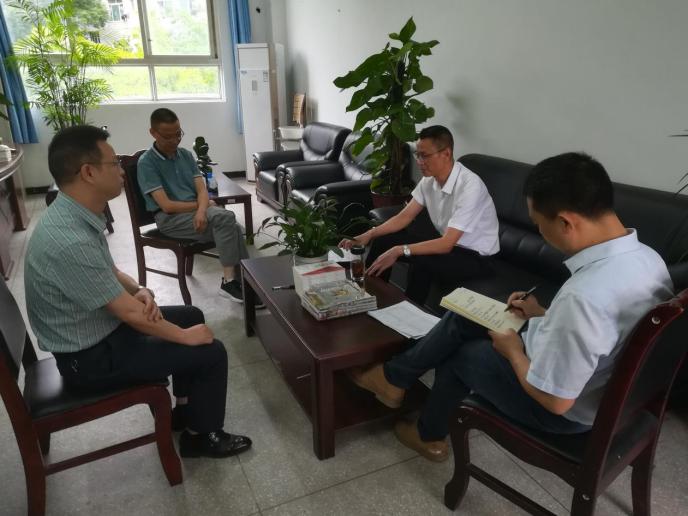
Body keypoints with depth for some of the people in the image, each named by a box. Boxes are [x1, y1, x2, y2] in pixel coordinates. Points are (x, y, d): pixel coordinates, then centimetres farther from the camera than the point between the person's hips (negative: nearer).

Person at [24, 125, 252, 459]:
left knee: (190, 316, 19)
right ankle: (200, 436, 17)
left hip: (100, 328, 10)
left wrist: (139, 291, -8)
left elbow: (109, 271, 12)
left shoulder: (74, 215, -2)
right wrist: (185, 336, -12)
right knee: (211, 353, -8)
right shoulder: (70, 242, -33)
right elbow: (131, 314, -26)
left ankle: (186, 409, 32)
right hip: (91, 357, -10)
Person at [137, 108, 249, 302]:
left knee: (234, 227, -25)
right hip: (170, 219, -5)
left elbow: (202, 189, 3)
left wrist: (202, 210, -20)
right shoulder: (146, 162, -8)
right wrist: (204, 205, -7)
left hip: (196, 211, 5)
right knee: (225, 218, -29)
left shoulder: (186, 154, 11)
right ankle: (230, 280, -22)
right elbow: (167, 206, -15)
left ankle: (241, 280, -17)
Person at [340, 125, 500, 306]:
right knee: (383, 240, -2)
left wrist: (399, 251, -34)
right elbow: (405, 216, 1)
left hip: (475, 255, -7)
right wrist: (369, 234, -11)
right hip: (445, 241, 7)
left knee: (421, 263, -33)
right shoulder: (429, 178, -7)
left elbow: (446, 244, -31)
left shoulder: (470, 186, -29)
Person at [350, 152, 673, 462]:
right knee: (464, 318, 10)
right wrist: (543, 316, 6)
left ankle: (430, 436, 38)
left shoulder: (584, 295, -39)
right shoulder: (647, 257, -9)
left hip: (567, 413, -8)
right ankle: (395, 378, 27)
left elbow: (555, 400, -29)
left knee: (458, 353, 12)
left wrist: (513, 350, -14)